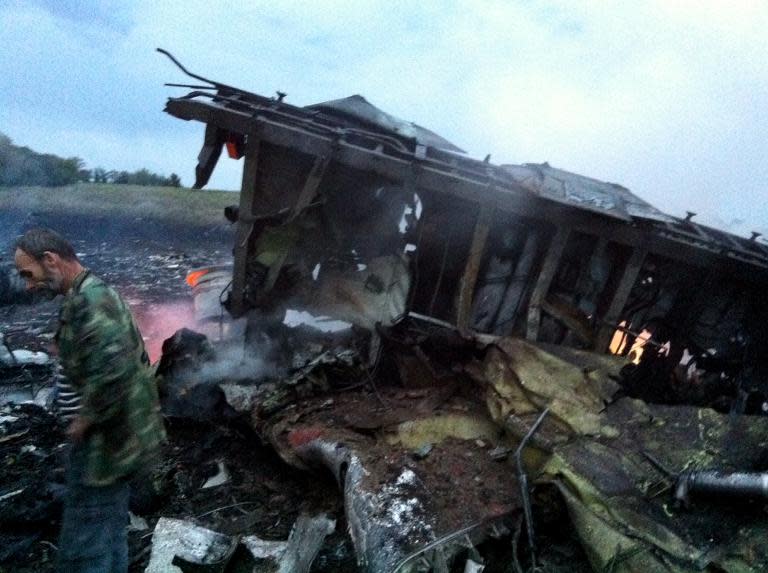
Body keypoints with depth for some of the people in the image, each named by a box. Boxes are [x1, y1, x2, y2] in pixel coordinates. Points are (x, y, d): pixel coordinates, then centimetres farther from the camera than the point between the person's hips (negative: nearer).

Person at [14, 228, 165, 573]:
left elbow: (114, 370, -32)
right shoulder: (96, 294, 13)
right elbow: (130, 360, 21)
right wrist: (89, 416, 16)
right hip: (116, 438, 10)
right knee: (109, 534, 22)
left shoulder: (86, 301, -20)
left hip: (103, 442, -10)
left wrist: (86, 420, -17)